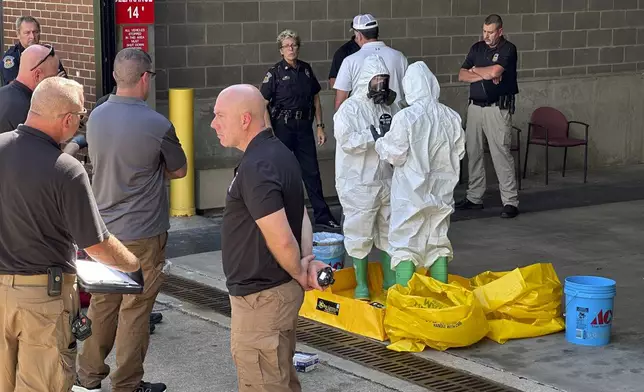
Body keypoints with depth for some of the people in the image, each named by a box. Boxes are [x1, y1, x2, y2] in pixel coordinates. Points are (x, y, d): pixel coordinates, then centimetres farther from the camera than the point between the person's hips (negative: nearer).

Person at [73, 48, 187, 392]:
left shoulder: (96, 117, 0)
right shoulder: (157, 125, -18)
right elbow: (178, 171, -2)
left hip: (103, 226, 6)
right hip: (142, 232, -6)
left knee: (102, 303, 18)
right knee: (135, 309, 5)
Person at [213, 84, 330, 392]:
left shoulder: (255, 168, -24)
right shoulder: (278, 153, 8)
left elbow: (281, 240, -26)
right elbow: (301, 215, 13)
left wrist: (300, 276, -9)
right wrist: (309, 260, -2)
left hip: (261, 297, -10)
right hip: (279, 289, 10)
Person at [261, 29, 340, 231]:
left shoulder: (306, 70, 9)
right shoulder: (275, 73, -5)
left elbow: (316, 99, 16)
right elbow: (263, 104, -9)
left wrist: (320, 127, 10)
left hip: (304, 125, 4)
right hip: (283, 126, -4)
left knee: (312, 171, 4)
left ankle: (322, 216, 8)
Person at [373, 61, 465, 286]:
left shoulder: (405, 118, -18)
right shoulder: (451, 117, -4)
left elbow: (395, 155, -13)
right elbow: (459, 152, 5)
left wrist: (380, 141, 5)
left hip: (410, 193, -4)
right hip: (441, 191, 4)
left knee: (405, 245, 2)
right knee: (438, 242, 16)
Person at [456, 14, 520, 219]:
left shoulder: (508, 49, -6)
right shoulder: (477, 48, 12)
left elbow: (494, 71, -20)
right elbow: (462, 75, 4)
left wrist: (476, 70, -1)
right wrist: (485, 75, -10)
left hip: (497, 108, -6)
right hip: (475, 106, 6)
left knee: (501, 153, -10)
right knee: (473, 152, 9)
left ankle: (510, 202, -9)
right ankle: (474, 197, 19)